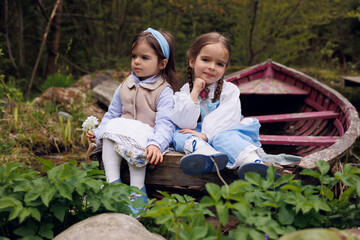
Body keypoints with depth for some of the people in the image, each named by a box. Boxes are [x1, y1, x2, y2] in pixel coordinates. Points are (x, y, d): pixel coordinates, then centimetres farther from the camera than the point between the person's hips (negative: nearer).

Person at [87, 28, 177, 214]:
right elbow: (112, 113, 21)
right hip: (123, 129, 5)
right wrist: (98, 133, 5)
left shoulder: (164, 91, -4)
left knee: (137, 146, -37)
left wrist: (156, 144, -33)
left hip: (147, 135, -5)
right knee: (110, 133, -26)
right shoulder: (124, 87, 16)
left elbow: (165, 123, -15)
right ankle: (113, 181, -31)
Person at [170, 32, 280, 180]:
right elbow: (184, 123, -8)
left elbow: (227, 119, -10)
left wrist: (206, 134, -22)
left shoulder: (230, 90, 5)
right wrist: (195, 93, -12)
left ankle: (252, 160, -59)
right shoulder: (185, 92, 7)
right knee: (179, 134, -27)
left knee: (223, 137, -35)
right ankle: (201, 151, -58)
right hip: (196, 136, 2)